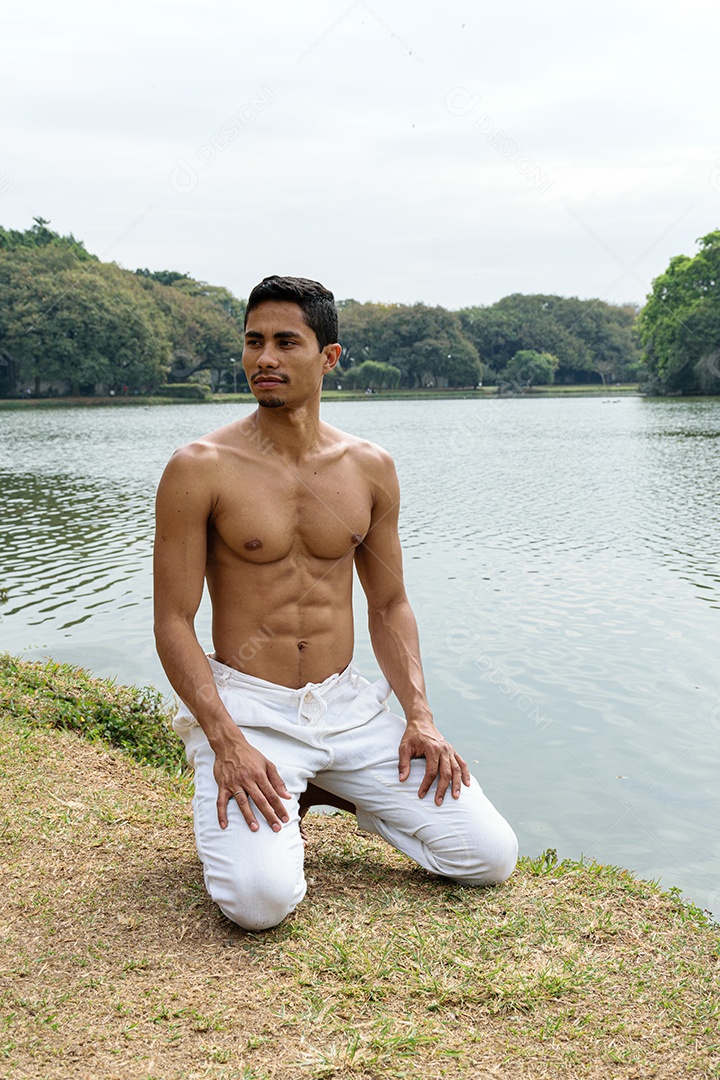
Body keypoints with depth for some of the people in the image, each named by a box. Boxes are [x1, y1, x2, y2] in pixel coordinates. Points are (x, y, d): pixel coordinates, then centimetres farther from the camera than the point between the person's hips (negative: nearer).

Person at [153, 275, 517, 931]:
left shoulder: (370, 469, 4)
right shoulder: (200, 469, -9)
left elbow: (389, 606, 11)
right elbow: (173, 622, -8)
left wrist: (420, 718, -2)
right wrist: (227, 740, -20)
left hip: (349, 706, 4)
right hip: (246, 709, -4)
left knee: (492, 857, -3)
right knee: (262, 899, -28)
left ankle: (325, 791, 17)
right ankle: (237, 808, 8)